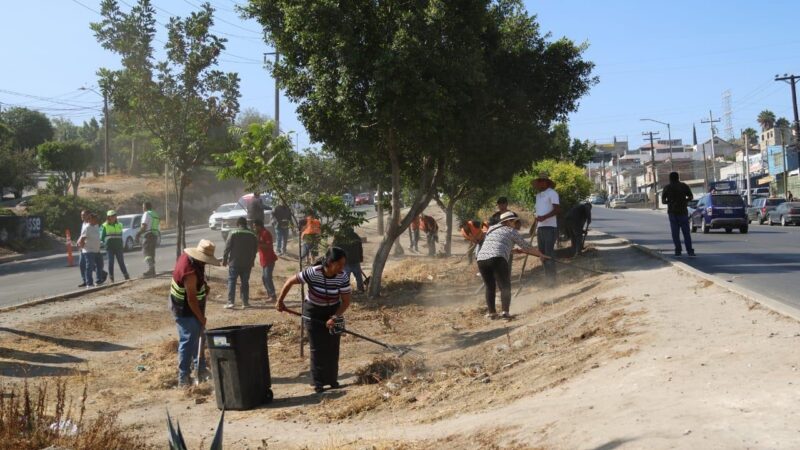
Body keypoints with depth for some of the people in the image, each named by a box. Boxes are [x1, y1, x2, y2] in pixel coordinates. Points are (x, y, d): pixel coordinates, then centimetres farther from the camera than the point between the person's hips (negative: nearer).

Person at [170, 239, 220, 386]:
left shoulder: (186, 256, -5)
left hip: (184, 306, 10)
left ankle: (201, 371, 34)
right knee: (188, 342, -4)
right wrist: (201, 318, -16)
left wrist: (203, 287, 6)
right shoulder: (191, 273, -33)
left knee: (197, 339, 20)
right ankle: (183, 379, 3)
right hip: (185, 311, -10)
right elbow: (192, 299, -26)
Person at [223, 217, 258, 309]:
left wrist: (224, 260, 2)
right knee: (245, 282, 10)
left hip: (234, 263, -3)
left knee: (231, 281, 1)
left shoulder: (233, 234, -8)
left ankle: (230, 302, -6)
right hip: (247, 263, 3)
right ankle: (245, 302, 10)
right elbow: (255, 249, 10)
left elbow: (227, 248, -8)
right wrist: (252, 261, 20)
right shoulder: (252, 235, 4)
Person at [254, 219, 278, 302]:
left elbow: (269, 245, -23)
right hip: (264, 260, 10)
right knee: (264, 278, 12)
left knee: (267, 277, -13)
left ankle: (273, 296, -10)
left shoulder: (266, 233, -14)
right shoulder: (259, 233, 15)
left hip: (269, 259, -10)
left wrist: (259, 244, -24)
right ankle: (269, 295, 19)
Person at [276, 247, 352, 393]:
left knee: (332, 347, 4)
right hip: (313, 312, -2)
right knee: (317, 348, -2)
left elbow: (346, 301, -16)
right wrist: (280, 301, -12)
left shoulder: (343, 277, -22)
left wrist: (335, 317, -28)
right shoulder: (312, 273, -30)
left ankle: (332, 380, 16)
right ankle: (318, 383, 4)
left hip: (334, 311, 2)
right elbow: (290, 281, -17)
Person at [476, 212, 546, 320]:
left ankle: (491, 312, 18)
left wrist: (514, 251, 46)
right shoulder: (511, 231, 14)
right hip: (497, 259, -5)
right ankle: (505, 312, -9)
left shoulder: (491, 230, 30)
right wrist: (541, 255, 31)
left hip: (481, 259, 5)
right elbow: (527, 247, 18)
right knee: (505, 287, 3)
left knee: (489, 287, 19)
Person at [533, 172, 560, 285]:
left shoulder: (552, 193, -5)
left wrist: (544, 217, -27)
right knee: (542, 254, 9)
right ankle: (548, 278, 15)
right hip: (540, 228, 8)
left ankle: (552, 279, -8)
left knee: (549, 254, -11)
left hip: (550, 227, -8)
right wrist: (536, 227, 19)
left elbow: (557, 209, -16)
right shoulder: (538, 195, 20)